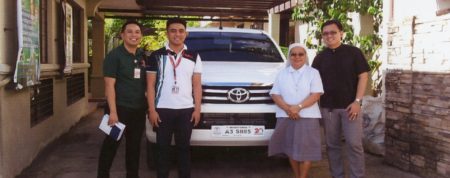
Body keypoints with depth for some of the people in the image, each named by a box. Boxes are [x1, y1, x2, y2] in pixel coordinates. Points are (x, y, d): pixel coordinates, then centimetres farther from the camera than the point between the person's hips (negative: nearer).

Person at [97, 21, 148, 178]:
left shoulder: (143, 56, 9)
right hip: (120, 108, -5)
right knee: (111, 145, 3)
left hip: (139, 109, 6)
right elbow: (109, 85, -14)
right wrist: (113, 111, -20)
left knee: (134, 146, 14)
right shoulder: (114, 56, -9)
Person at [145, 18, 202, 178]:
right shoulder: (156, 56, 2)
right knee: (162, 147, 6)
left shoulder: (194, 57, 7)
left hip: (186, 110, 1)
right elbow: (150, 85, 1)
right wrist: (152, 110, -7)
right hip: (163, 110, -1)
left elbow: (197, 85, 7)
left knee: (184, 147, 9)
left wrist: (197, 109, -1)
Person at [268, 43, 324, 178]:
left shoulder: (313, 72, 4)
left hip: (307, 117, -2)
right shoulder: (282, 74, 12)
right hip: (286, 117, 3)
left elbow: (316, 94, -7)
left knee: (305, 149, -5)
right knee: (291, 149, 6)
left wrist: (298, 107, -19)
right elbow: (275, 94, 3)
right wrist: (287, 108, -14)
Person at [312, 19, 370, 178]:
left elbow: (363, 76, -3)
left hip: (349, 105, -3)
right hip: (327, 107, 3)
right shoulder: (320, 57, 10)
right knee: (332, 145, 8)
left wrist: (357, 101, -11)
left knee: (354, 144, -5)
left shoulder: (353, 52, 1)